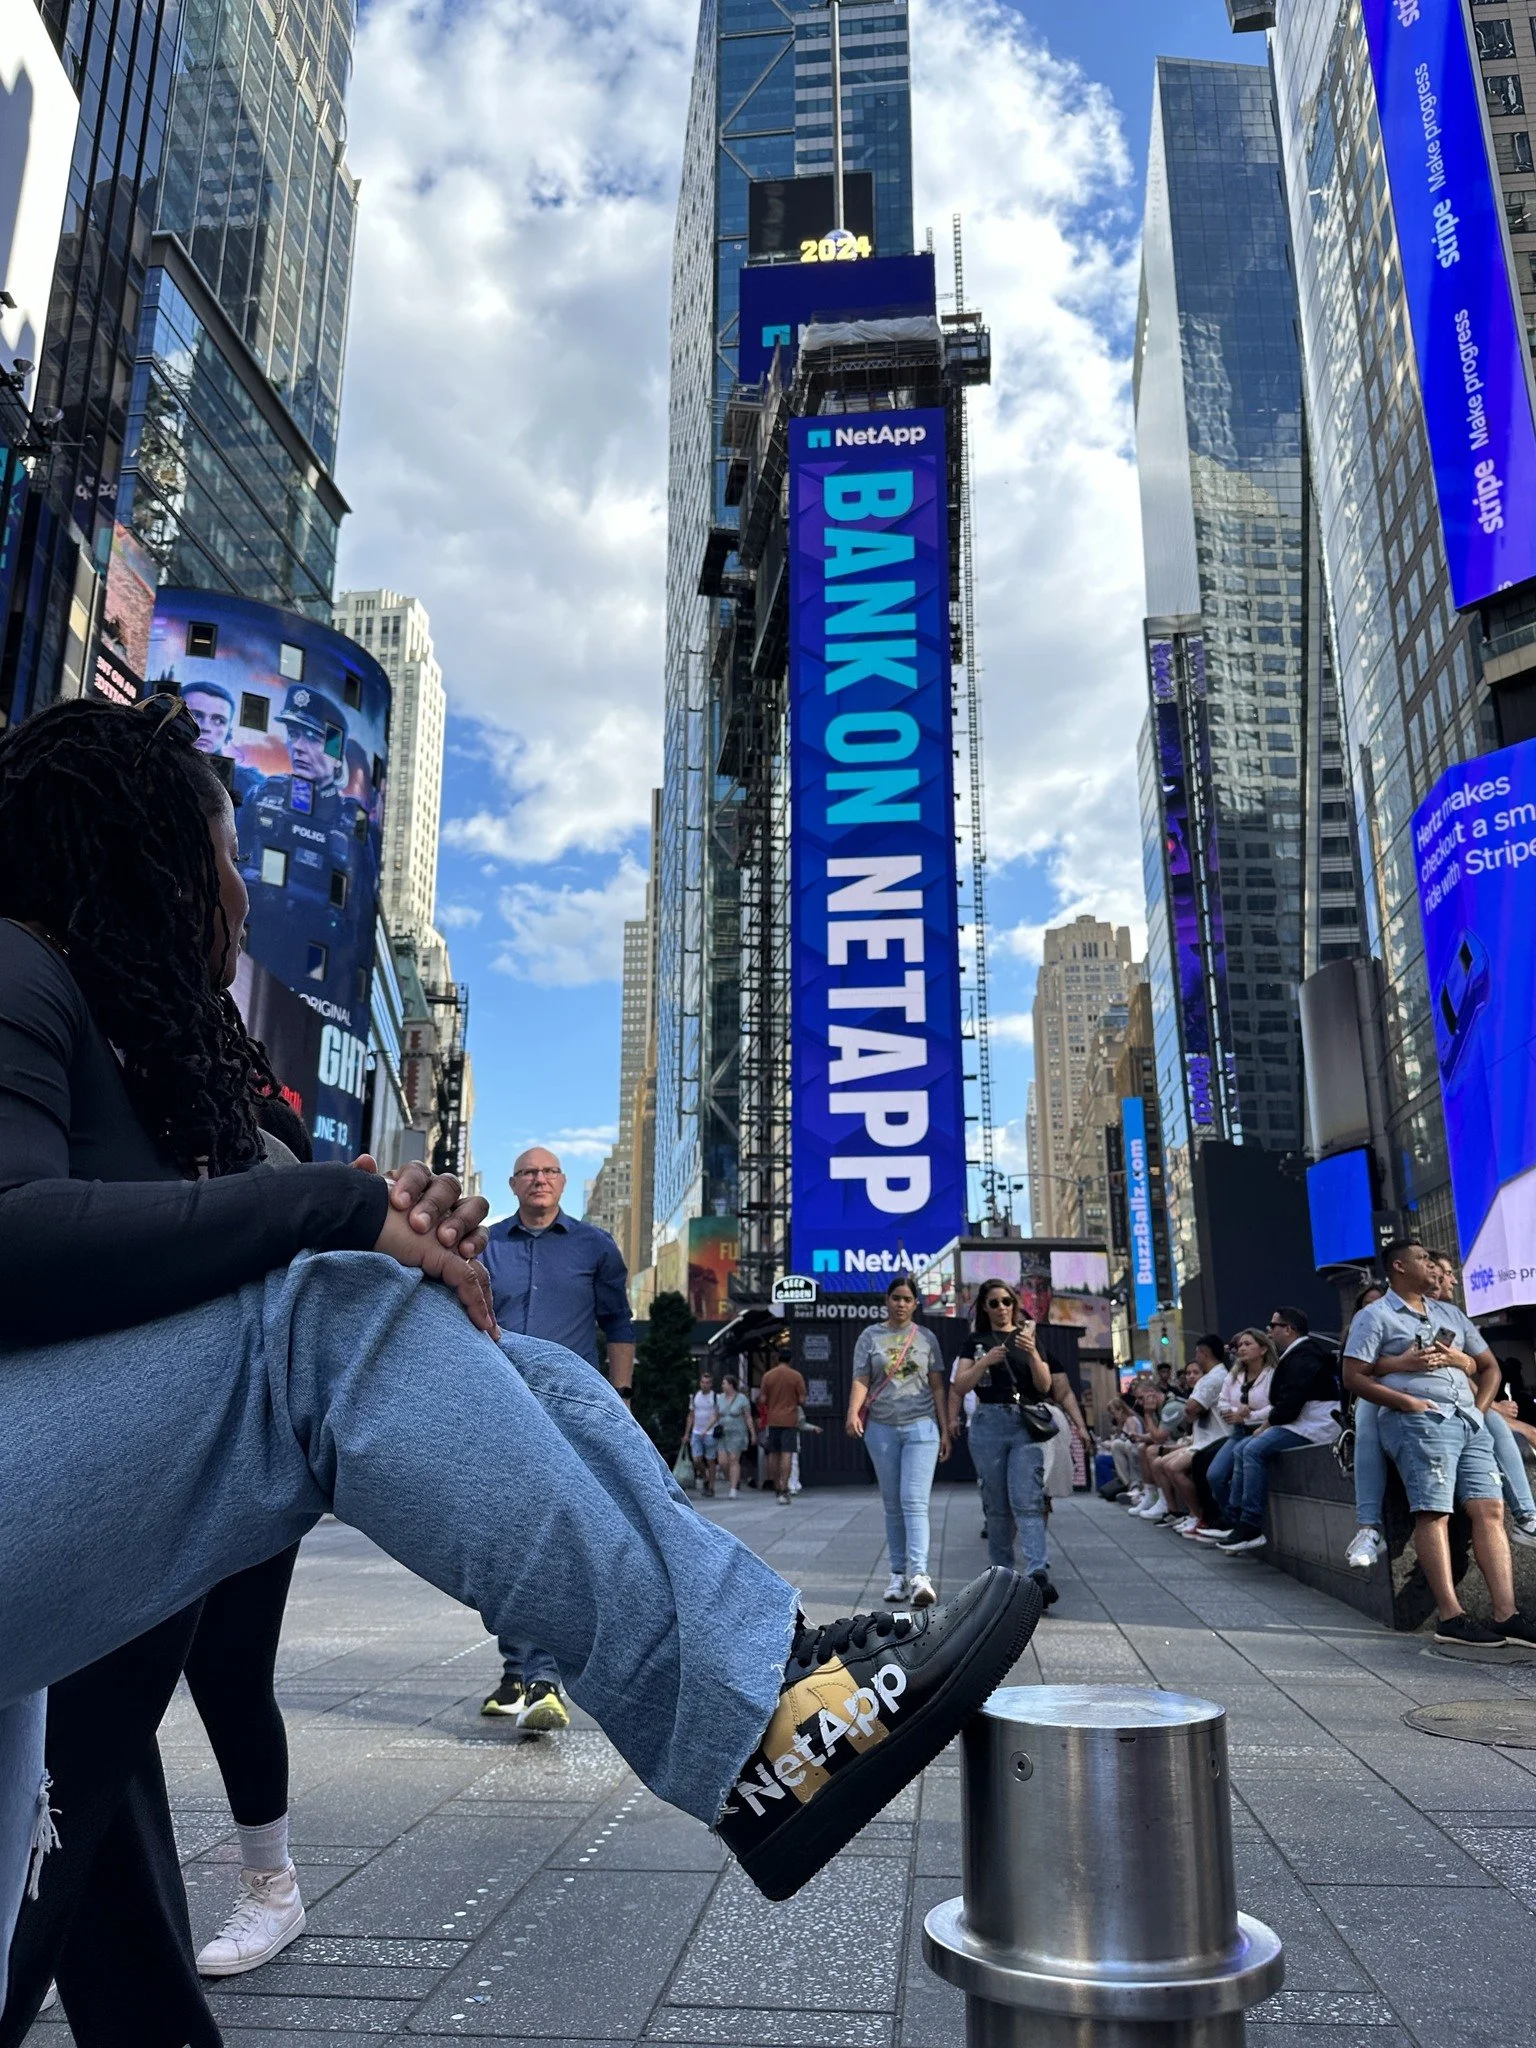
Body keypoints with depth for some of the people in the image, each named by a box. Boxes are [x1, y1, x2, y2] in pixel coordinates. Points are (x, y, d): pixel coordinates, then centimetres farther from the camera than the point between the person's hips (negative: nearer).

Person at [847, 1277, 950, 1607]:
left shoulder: (926, 1338, 8)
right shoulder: (870, 1336, 7)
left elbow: (937, 1386, 9)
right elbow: (861, 1380, -1)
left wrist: (945, 1430, 5)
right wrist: (853, 1412, -19)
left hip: (921, 1427, -1)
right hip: (881, 1428, 1)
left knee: (915, 1501, -13)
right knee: (892, 1504, 8)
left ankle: (919, 1575, -20)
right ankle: (899, 1574, 16)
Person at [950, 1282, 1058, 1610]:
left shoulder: (1028, 1336, 12)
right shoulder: (975, 1341, 11)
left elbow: (1045, 1386, 5)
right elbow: (959, 1387, 3)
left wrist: (1033, 1354, -13)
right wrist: (985, 1361, -12)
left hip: (1026, 1425, -1)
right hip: (988, 1424, 1)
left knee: (1027, 1501, -13)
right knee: (997, 1504, 4)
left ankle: (1039, 1574, -22)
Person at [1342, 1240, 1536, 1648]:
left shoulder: (1450, 1314, 25)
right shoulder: (1375, 1316, 5)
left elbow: (1489, 1365, 28)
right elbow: (1354, 1376, -4)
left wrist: (1482, 1406, 10)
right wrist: (1406, 1401, -14)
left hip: (1469, 1421, 7)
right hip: (1419, 1421, -6)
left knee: (1490, 1510, -4)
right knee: (1434, 1513, -12)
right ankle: (1450, 1617, -16)